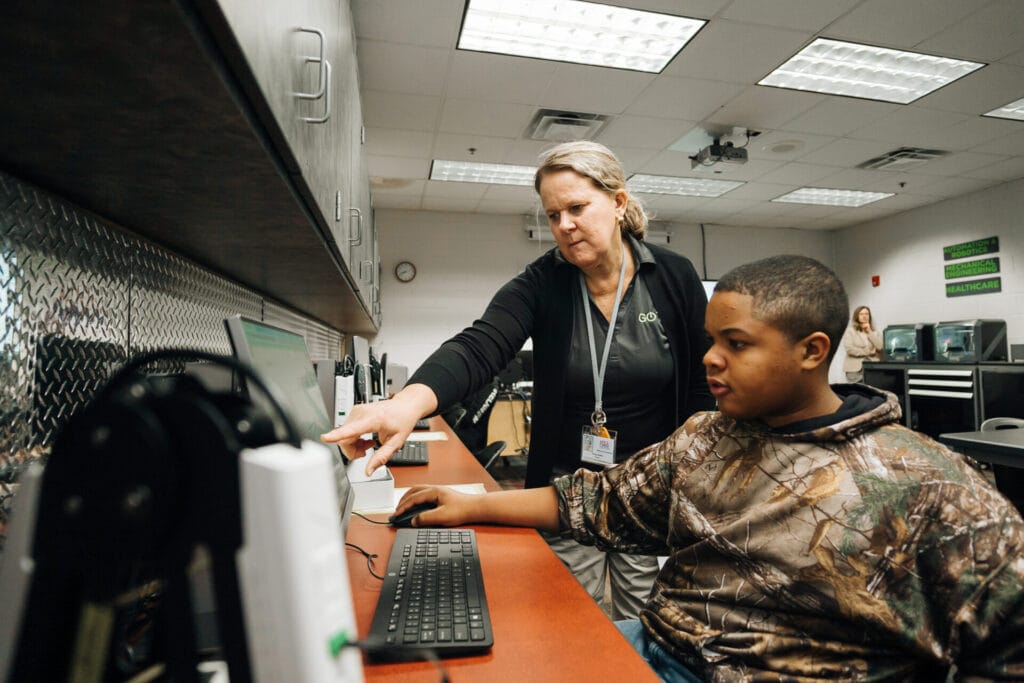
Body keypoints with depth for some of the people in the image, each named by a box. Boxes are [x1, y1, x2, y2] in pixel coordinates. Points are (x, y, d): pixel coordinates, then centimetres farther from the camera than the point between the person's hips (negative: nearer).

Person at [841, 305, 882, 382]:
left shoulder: (875, 332, 14)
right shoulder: (850, 331, 2)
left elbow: (880, 347, -3)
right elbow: (849, 349, -10)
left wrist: (869, 332, -1)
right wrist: (869, 352, -4)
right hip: (855, 369, -3)